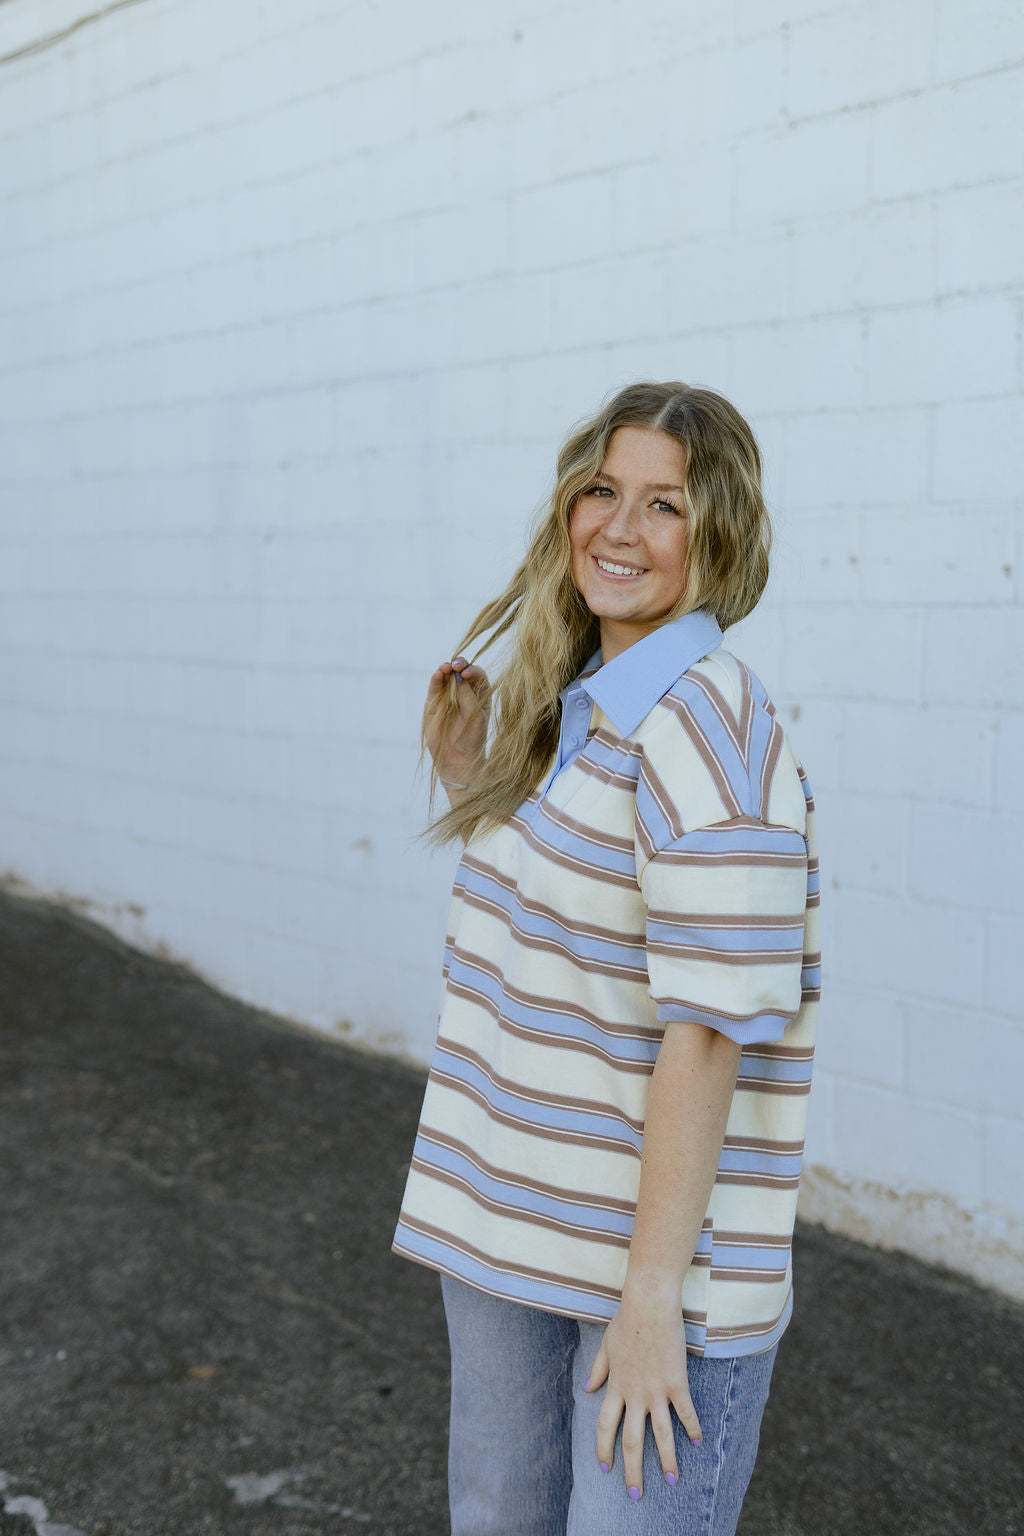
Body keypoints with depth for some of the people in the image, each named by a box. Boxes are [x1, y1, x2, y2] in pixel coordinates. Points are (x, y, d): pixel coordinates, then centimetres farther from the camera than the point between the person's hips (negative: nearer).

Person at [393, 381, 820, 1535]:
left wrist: (651, 1295, -21)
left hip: (662, 1241, -8)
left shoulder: (703, 722, -20)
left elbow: (711, 1027, -22)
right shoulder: (569, 705, 7)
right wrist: (474, 790, 5)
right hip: (507, 1219, 8)